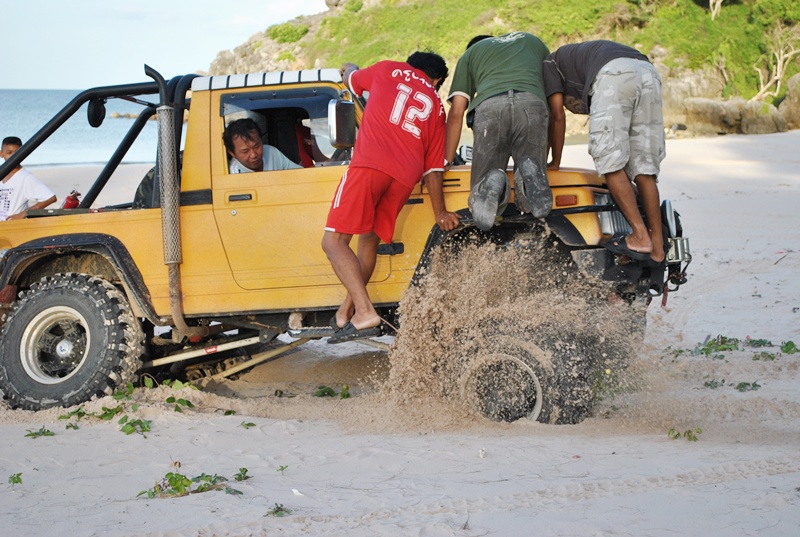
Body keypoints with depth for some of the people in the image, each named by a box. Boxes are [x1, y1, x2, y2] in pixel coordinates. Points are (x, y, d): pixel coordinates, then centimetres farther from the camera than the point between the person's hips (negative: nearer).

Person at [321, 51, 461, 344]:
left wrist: (349, 69, 61)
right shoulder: (436, 106, 23)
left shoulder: (387, 70, 18)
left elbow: (351, 78, 38)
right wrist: (440, 212, 18)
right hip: (405, 177, 4)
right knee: (369, 239, 23)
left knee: (334, 240, -5)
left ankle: (365, 313, -19)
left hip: (370, 164, -4)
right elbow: (434, 167, 17)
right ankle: (347, 309, 26)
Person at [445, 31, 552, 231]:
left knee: (480, 209, 7)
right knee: (531, 205, 10)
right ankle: (530, 175, -23)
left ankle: (492, 185, -26)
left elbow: (456, 113, 24)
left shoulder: (469, 55, 34)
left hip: (488, 107, -1)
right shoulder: (533, 41, 40)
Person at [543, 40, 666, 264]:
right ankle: (657, 247, 2)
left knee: (610, 160, -3)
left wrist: (555, 164, 23)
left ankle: (640, 236, -12)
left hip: (614, 75, -7)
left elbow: (557, 116, 15)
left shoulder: (550, 64, 26)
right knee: (643, 168, 7)